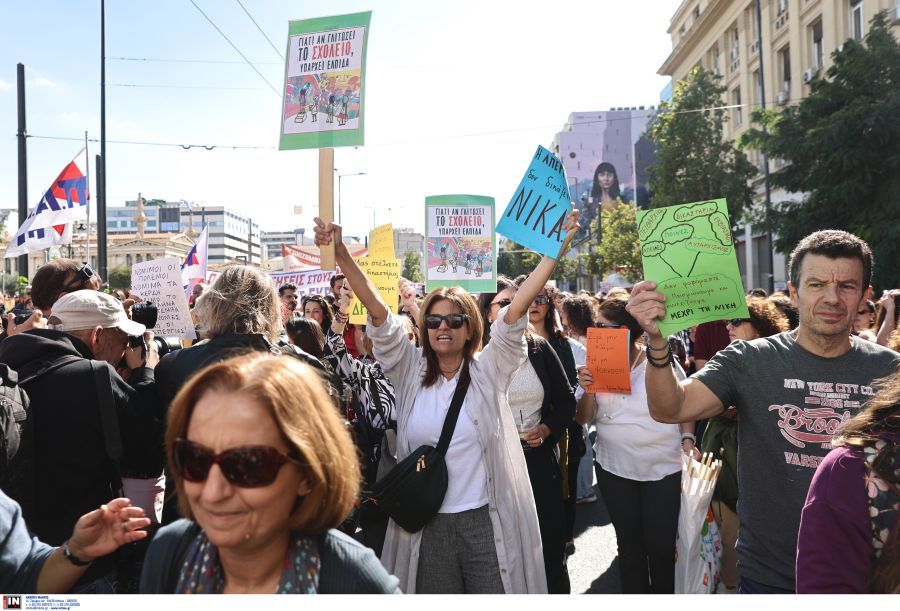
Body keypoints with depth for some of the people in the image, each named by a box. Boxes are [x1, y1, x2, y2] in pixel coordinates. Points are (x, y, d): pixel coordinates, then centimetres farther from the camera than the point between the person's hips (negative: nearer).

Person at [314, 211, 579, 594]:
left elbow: (516, 310, -12)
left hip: (485, 521, -1)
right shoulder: (410, 372, 1)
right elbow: (378, 312, -8)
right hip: (427, 525, 2)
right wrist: (341, 254, -16)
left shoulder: (488, 370, -2)